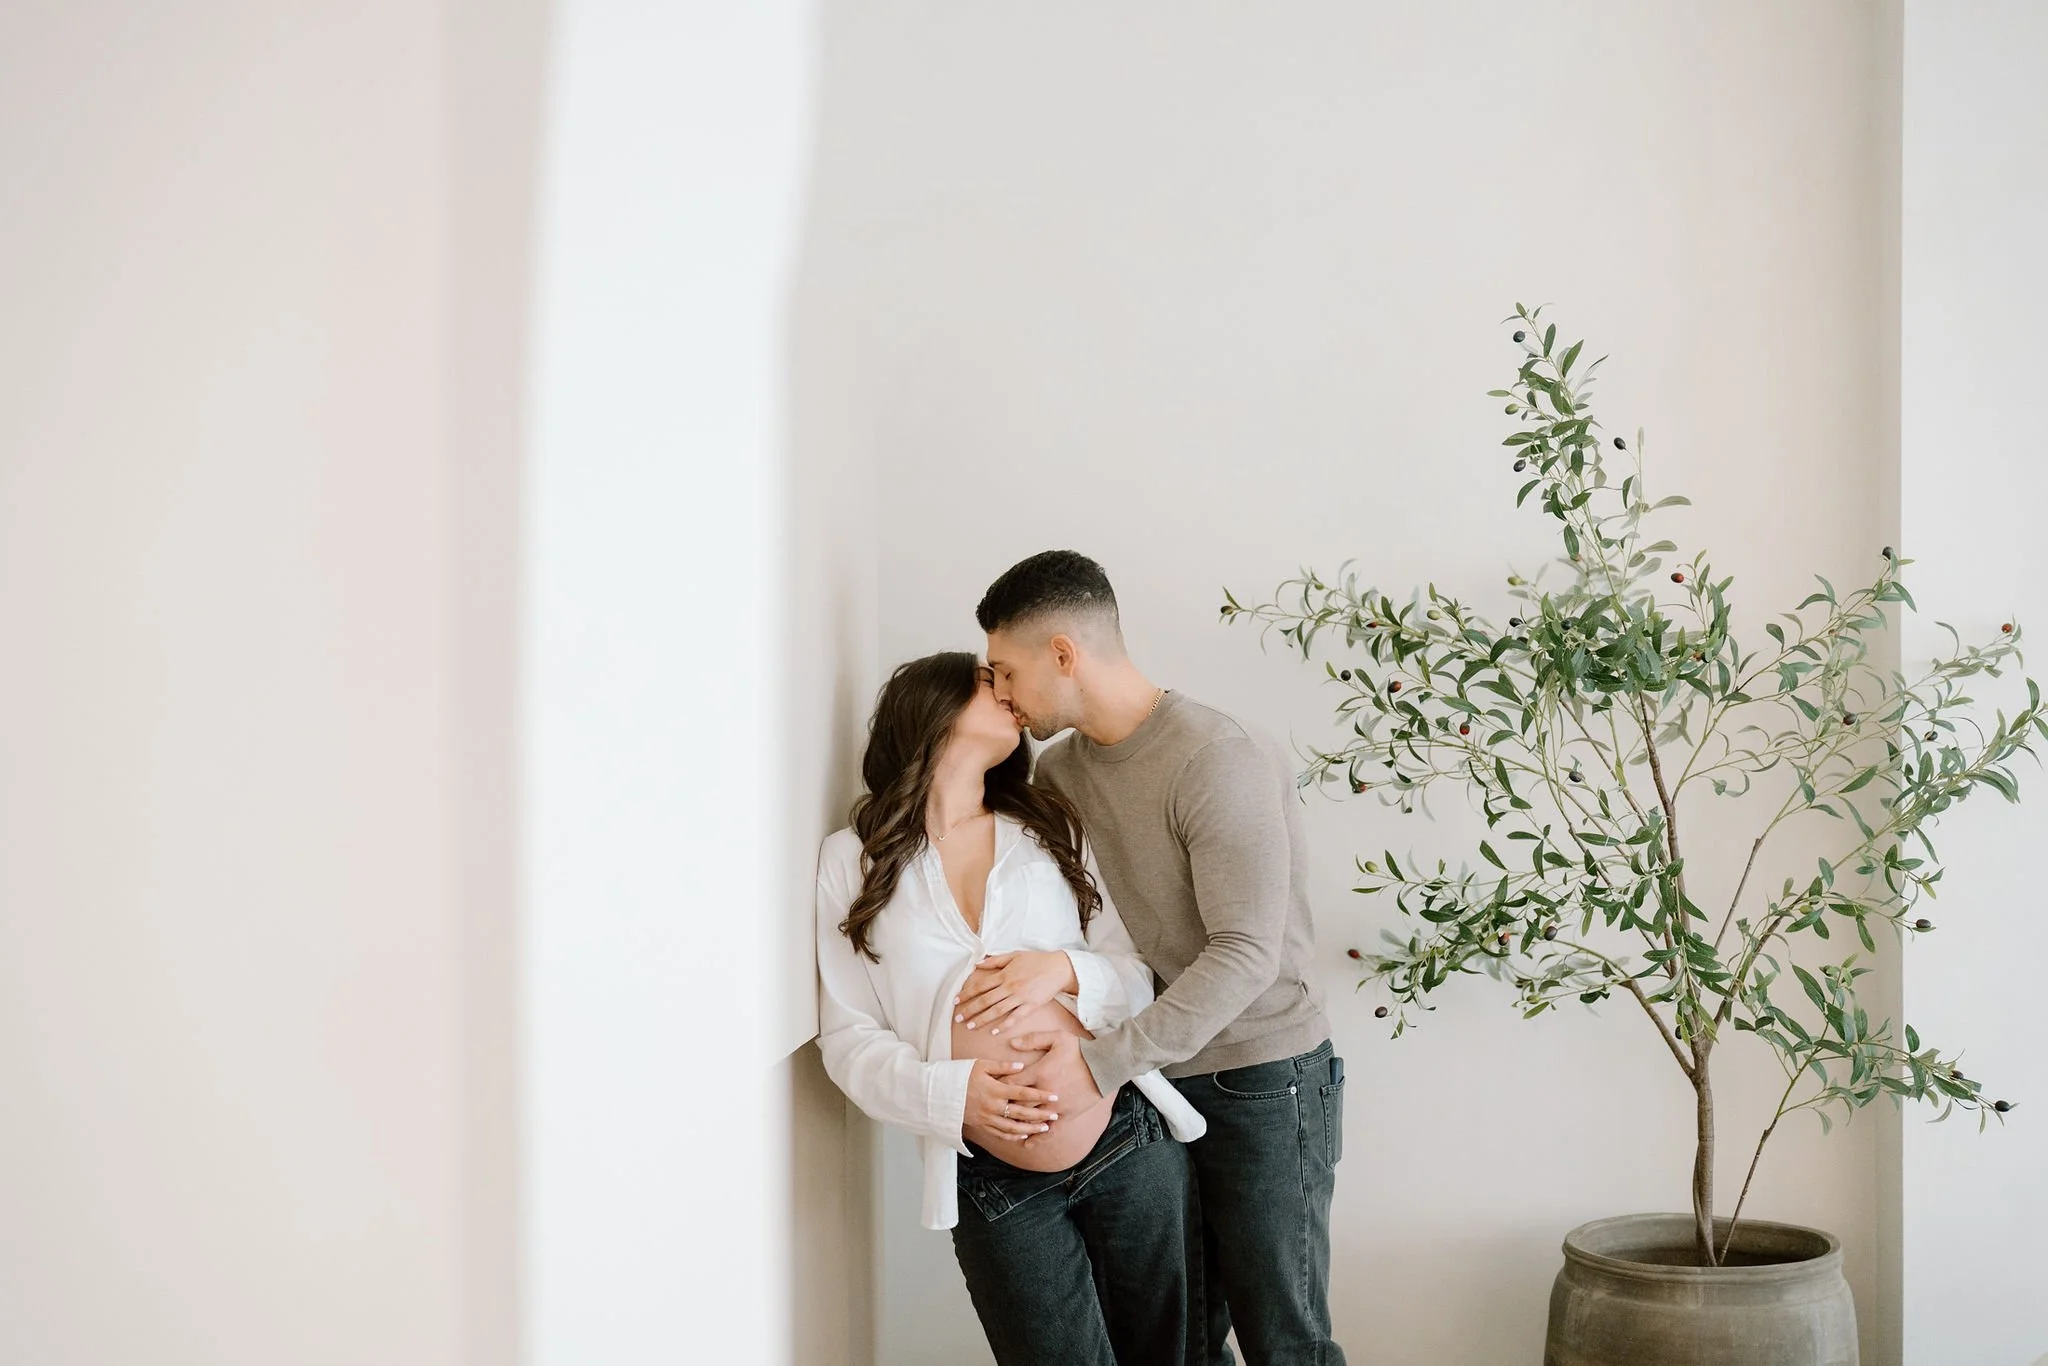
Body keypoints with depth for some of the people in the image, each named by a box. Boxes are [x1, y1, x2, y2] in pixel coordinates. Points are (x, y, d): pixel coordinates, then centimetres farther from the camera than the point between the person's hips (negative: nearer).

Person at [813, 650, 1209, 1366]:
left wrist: (1067, 971, -13)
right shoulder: (851, 860, 2)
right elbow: (848, 1037, -1)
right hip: (995, 1188, -2)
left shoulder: (1052, 829, 10)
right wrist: (948, 1093, -18)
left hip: (1133, 1145, 3)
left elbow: (1139, 981, 9)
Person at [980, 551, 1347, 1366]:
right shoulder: (1068, 762, 5)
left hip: (1262, 1082, -7)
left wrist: (1102, 1063, -26)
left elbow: (1246, 955, -23)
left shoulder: (1218, 761, -20)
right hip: (1161, 1073, 8)